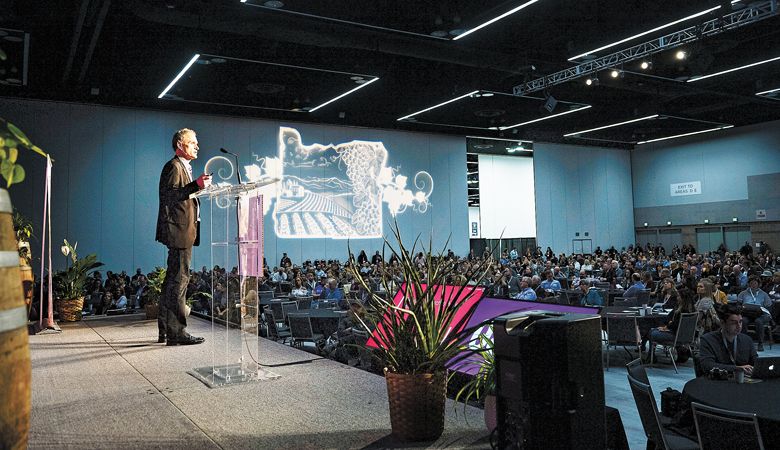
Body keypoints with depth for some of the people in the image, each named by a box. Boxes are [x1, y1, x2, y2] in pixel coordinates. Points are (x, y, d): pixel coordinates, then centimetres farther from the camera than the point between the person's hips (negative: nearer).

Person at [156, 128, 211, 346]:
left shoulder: (184, 167, 23)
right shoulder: (173, 166, -9)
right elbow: (168, 196, -21)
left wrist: (199, 187, 17)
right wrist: (196, 185, -24)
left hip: (184, 231, 11)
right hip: (178, 230, -11)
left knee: (174, 278, 14)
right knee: (179, 278, -10)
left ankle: (166, 329, 22)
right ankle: (176, 332, -7)